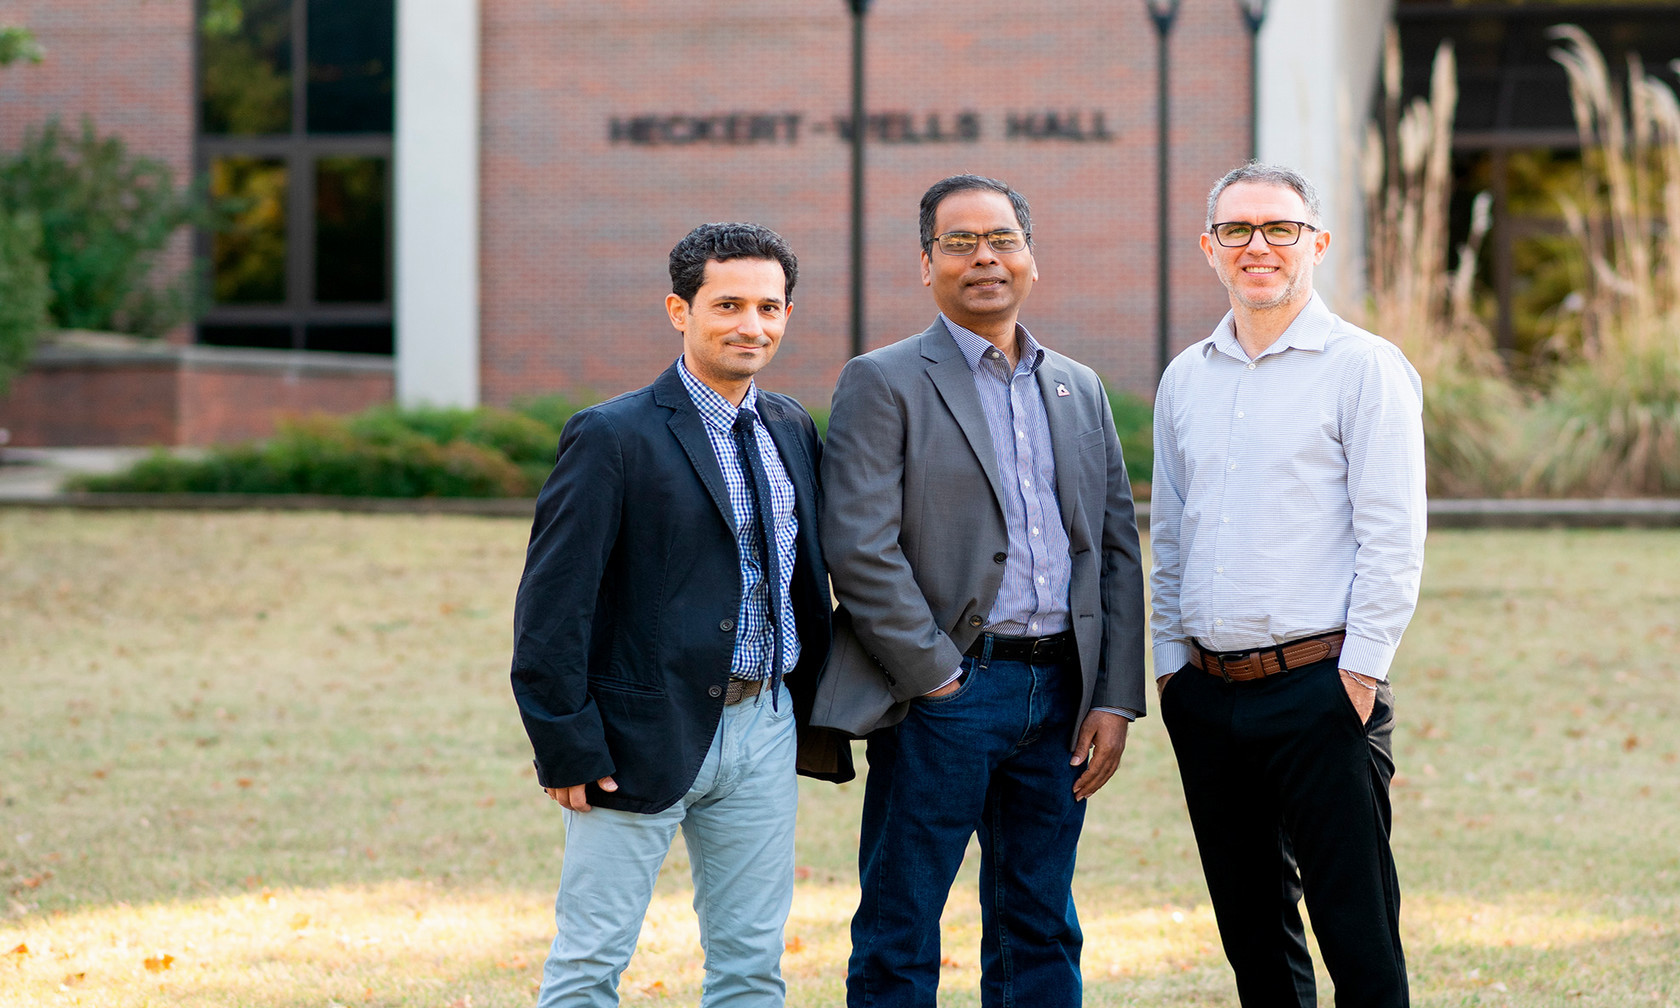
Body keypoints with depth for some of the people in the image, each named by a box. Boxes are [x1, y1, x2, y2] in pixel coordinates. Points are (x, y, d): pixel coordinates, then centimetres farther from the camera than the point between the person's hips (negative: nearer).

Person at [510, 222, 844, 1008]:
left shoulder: (792, 430, 10)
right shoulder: (613, 437, -10)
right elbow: (552, 602, -12)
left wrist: (817, 712, 10)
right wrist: (566, 746, -15)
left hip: (764, 728, 6)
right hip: (643, 734, -6)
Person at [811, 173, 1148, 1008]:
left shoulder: (1078, 390, 16)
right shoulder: (883, 383, -2)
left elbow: (1118, 550, 13)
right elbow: (858, 548, -11)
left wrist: (1115, 699, 4)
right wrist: (937, 678, -13)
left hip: (1059, 690, 5)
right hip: (943, 698, -5)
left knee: (1040, 936, 10)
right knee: (899, 940, -1)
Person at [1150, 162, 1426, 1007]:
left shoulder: (1363, 368, -3)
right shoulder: (1185, 380, 14)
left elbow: (1392, 540, -8)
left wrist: (1357, 676, -14)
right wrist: (1170, 660, 12)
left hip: (1319, 685, -6)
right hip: (1206, 693, 6)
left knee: (1358, 938, -7)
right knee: (1252, 935, 10)